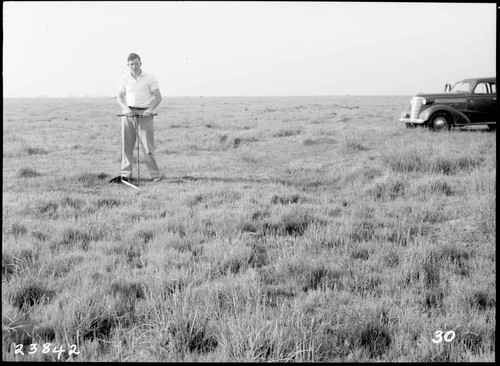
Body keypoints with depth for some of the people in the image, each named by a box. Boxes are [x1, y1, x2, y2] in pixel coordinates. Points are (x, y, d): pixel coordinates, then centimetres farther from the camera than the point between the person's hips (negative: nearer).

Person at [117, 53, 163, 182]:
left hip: (144, 114, -3)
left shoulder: (149, 78, -1)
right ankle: (126, 174, 6)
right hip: (128, 113, 3)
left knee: (148, 145, -6)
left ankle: (156, 174, 0)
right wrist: (126, 108, -10)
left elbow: (158, 97, 0)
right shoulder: (124, 79, 6)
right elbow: (119, 97, 9)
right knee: (126, 145, 1)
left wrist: (150, 109, -15)